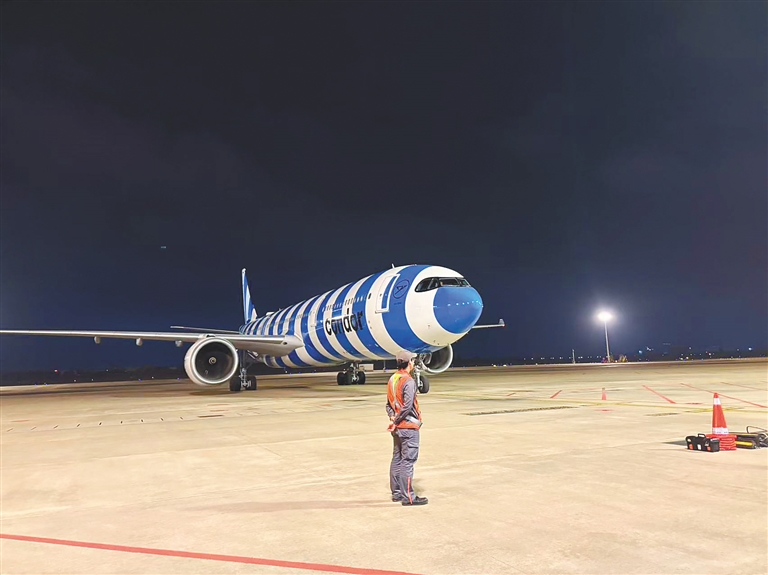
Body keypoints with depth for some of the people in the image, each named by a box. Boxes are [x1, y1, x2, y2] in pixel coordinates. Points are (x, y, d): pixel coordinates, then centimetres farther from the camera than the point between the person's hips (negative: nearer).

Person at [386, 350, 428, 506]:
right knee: (408, 461, -5)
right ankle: (408, 497, 0)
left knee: (397, 459, 15)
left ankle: (396, 493, 24)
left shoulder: (392, 379, 10)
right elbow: (407, 406, -22)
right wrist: (396, 422, -12)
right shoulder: (409, 382, -17)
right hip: (409, 426, -9)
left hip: (397, 428, 9)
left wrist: (392, 417, 1)